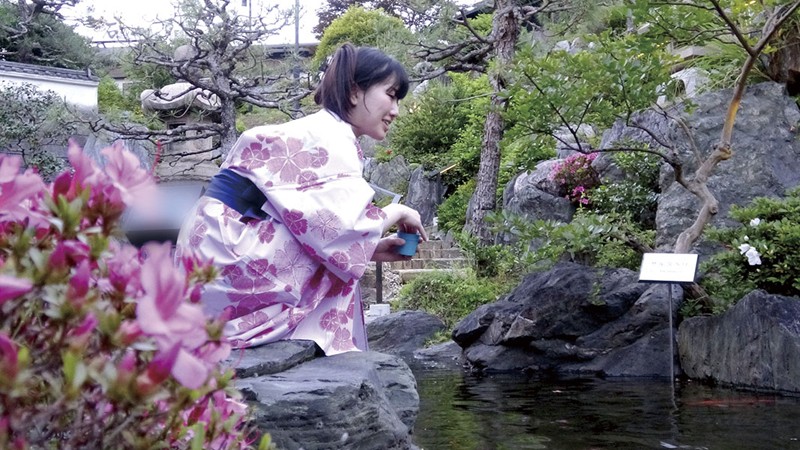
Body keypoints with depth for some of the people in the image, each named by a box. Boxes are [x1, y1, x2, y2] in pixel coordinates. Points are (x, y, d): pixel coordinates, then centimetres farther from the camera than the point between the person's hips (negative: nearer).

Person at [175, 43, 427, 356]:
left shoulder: (319, 130, 17)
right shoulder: (331, 139, -11)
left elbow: (316, 227, 14)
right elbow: (339, 231, -21)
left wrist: (375, 249, 7)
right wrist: (396, 212, -5)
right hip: (229, 251, -9)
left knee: (334, 257, 10)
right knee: (335, 262, -7)